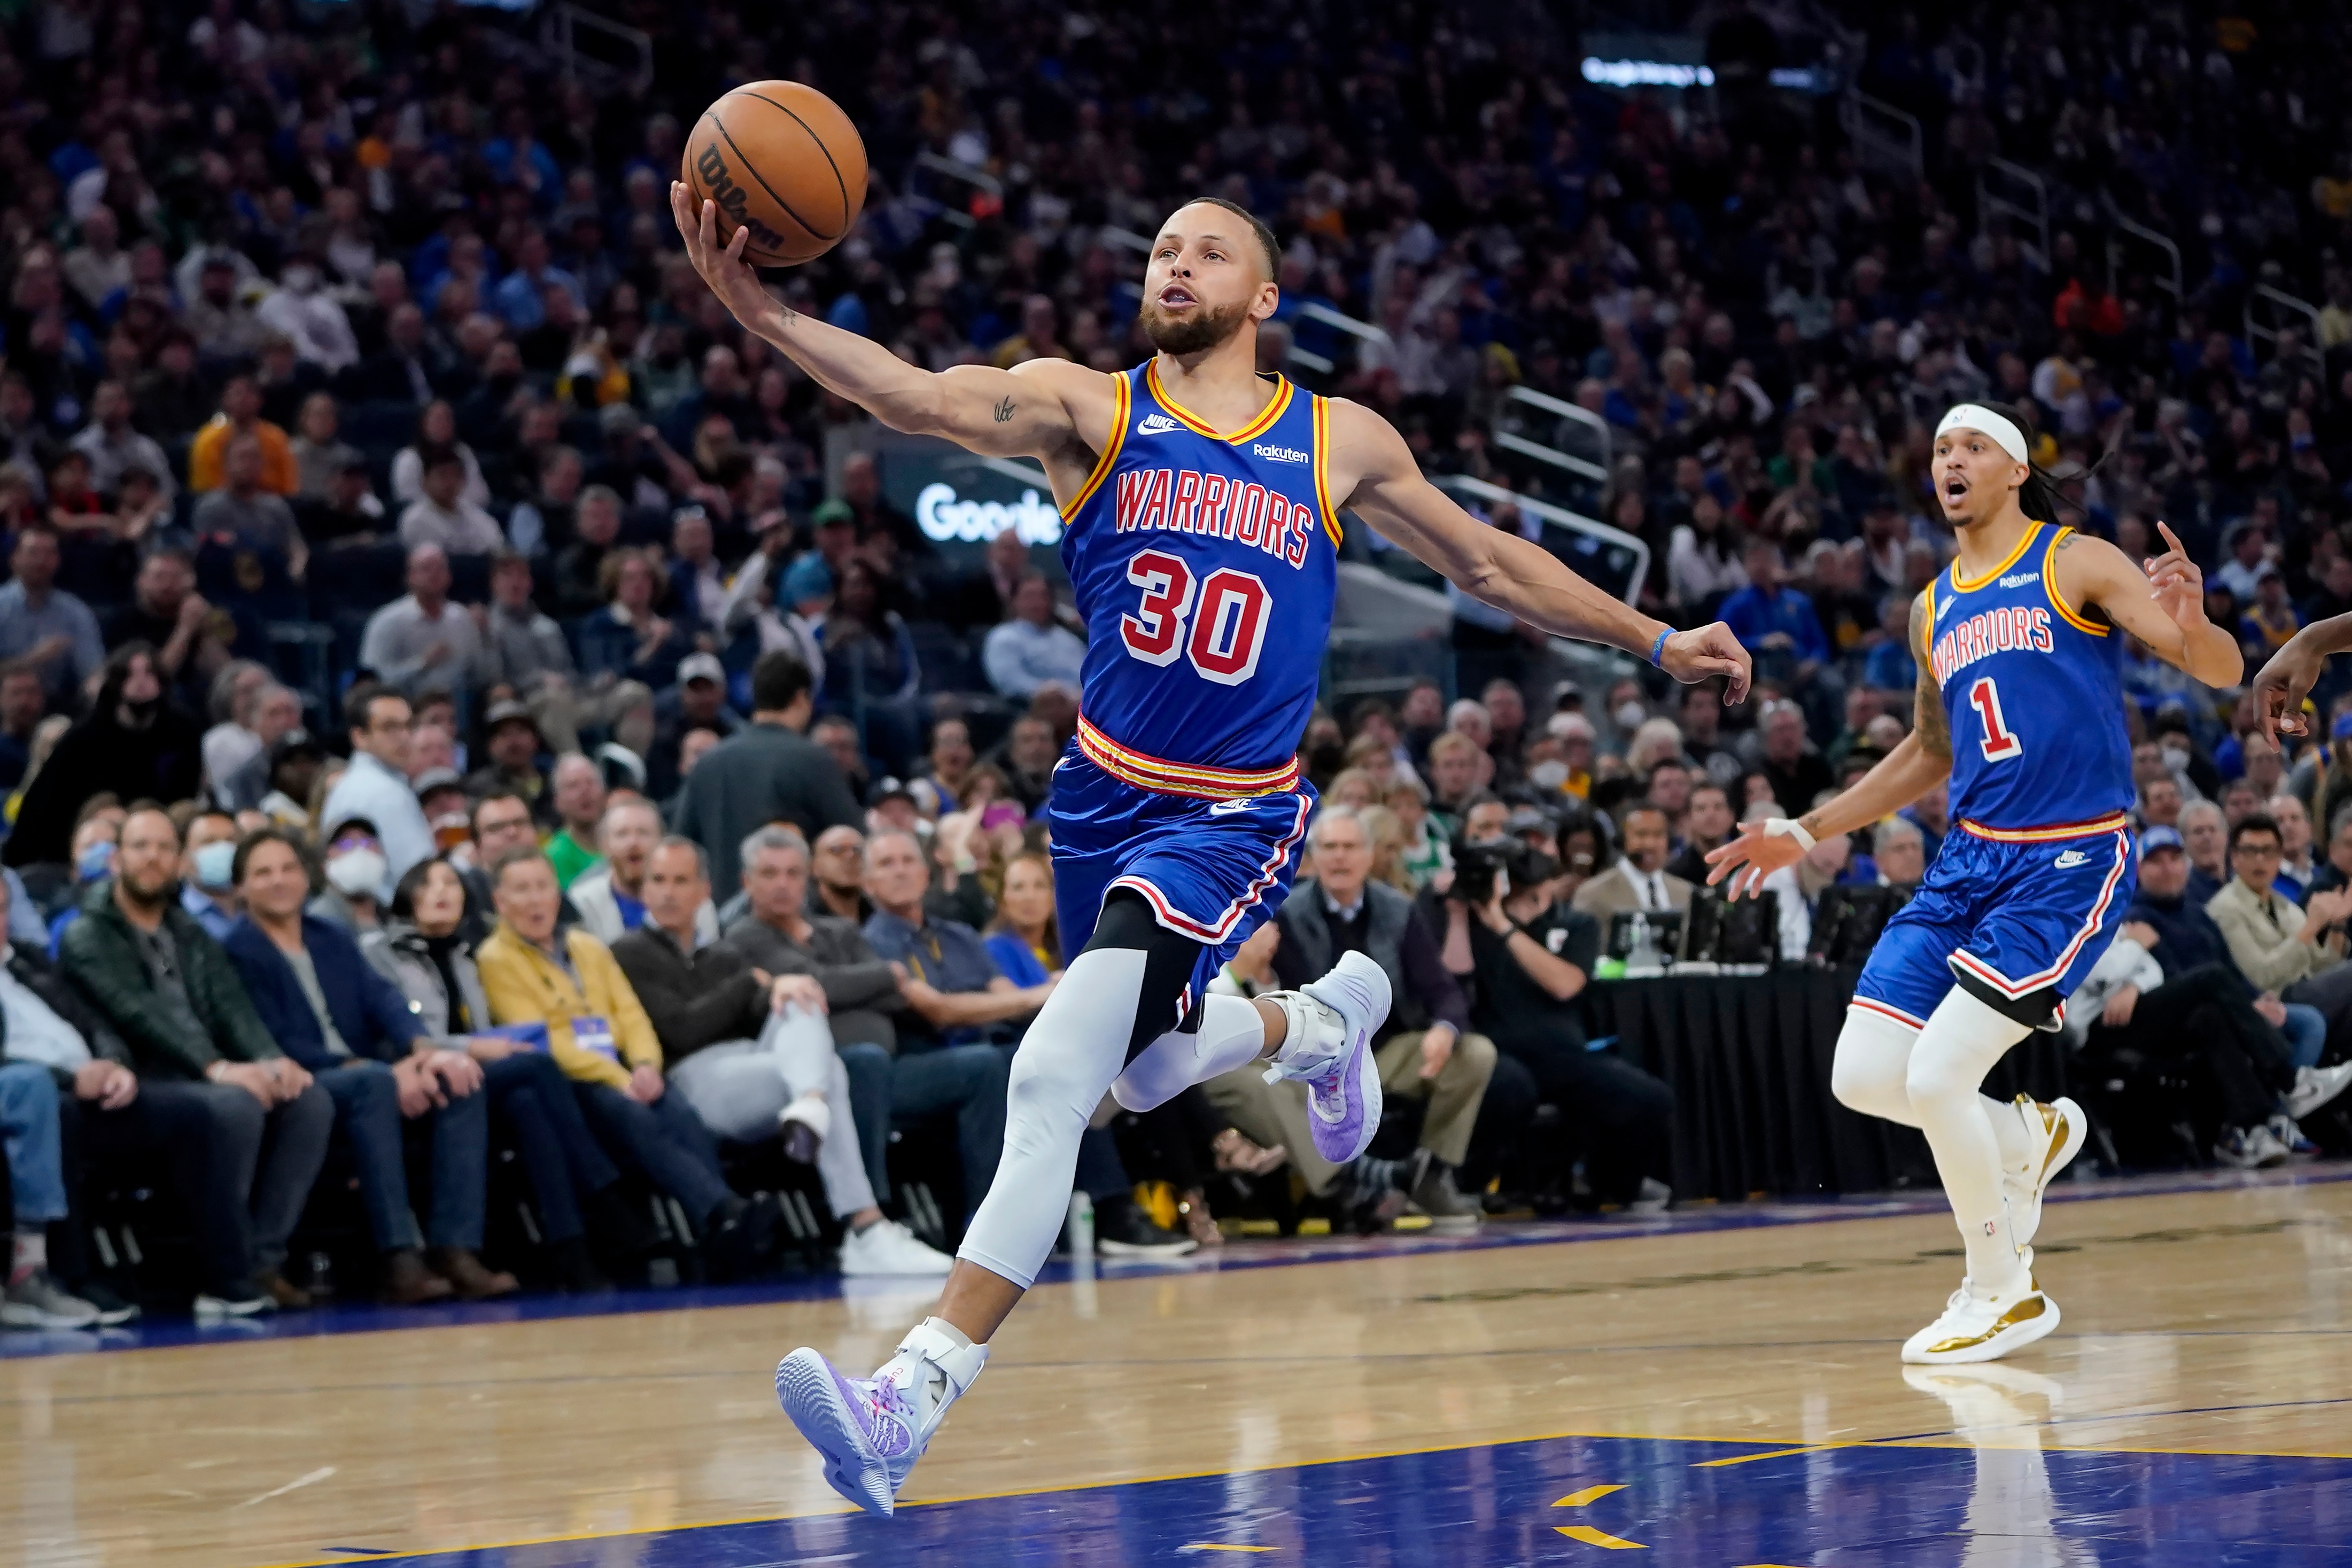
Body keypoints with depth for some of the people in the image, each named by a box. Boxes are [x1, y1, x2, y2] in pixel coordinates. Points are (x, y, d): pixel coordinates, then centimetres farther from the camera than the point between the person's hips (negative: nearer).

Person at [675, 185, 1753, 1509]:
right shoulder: (1090, 409, -2)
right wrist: (756, 308, -38)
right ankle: (1328, 1021, 55)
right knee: (1147, 1073, 23)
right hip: (1106, 795, 3)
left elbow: (1489, 563, 16)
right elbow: (924, 398, -20)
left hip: (1235, 817, -3)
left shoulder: (1342, 442, 2)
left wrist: (1658, 643, 19)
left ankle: (915, 1398, -23)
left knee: (1056, 1077, -22)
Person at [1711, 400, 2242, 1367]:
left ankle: (2003, 1294, 4)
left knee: (1938, 1075, -17)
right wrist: (1805, 833, 25)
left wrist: (2190, 622, -33)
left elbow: (2223, 674, -9)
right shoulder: (1934, 610, 15)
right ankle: (2027, 1140, 27)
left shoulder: (2078, 566, -4)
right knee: (1863, 1079, -2)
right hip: (1970, 857, 7)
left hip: (2069, 863, -7)